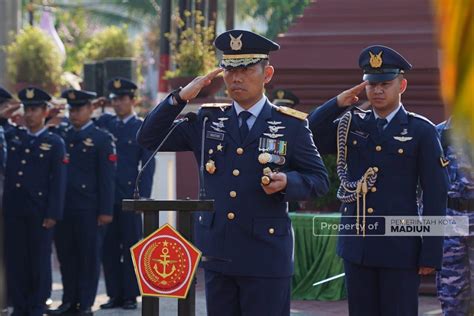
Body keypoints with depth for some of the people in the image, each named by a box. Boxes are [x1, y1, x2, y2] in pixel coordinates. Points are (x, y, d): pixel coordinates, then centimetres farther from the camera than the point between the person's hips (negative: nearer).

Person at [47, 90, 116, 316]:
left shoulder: (102, 138, -1)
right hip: (63, 206, 5)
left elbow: (107, 177, -6)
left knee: (89, 257, 1)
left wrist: (106, 210, -10)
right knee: (66, 255, 8)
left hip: (89, 209, -5)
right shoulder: (61, 135, 14)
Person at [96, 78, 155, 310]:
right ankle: (115, 295, 12)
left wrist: (143, 196, -10)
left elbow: (148, 166, -3)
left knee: (131, 247, 1)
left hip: (129, 196, -4)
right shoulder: (105, 123, 14)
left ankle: (130, 295, 6)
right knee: (109, 248, 5)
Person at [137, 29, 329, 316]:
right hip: (218, 254, 4)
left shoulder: (291, 125, 1)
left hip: (265, 259, -3)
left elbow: (319, 179, 4)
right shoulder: (208, 120, 9)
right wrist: (180, 98, -4)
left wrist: (287, 182, -17)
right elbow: (149, 139, 8)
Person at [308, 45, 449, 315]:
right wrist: (337, 104, -8)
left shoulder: (421, 131, -3)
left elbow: (436, 195, -5)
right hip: (357, 246, 4)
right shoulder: (351, 125, 8)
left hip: (400, 249, -4)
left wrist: (431, 254, -9)